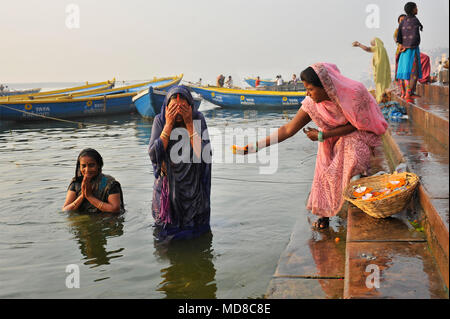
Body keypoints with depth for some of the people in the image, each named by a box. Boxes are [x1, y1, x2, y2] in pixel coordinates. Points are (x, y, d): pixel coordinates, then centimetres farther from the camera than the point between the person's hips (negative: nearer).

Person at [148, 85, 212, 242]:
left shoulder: (198, 119, -11)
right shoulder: (160, 120, -9)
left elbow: (202, 153, -21)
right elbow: (154, 154, -20)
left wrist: (189, 123, -24)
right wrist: (169, 124, -22)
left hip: (192, 186, 0)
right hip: (167, 185, 1)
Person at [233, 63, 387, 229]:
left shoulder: (355, 94, -33)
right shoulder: (312, 103, -22)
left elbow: (355, 125, -19)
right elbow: (288, 129, -20)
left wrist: (322, 136, -24)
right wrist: (252, 147, -26)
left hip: (359, 131, -3)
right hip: (333, 137, 3)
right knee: (325, 170, -14)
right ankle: (324, 212, 2)